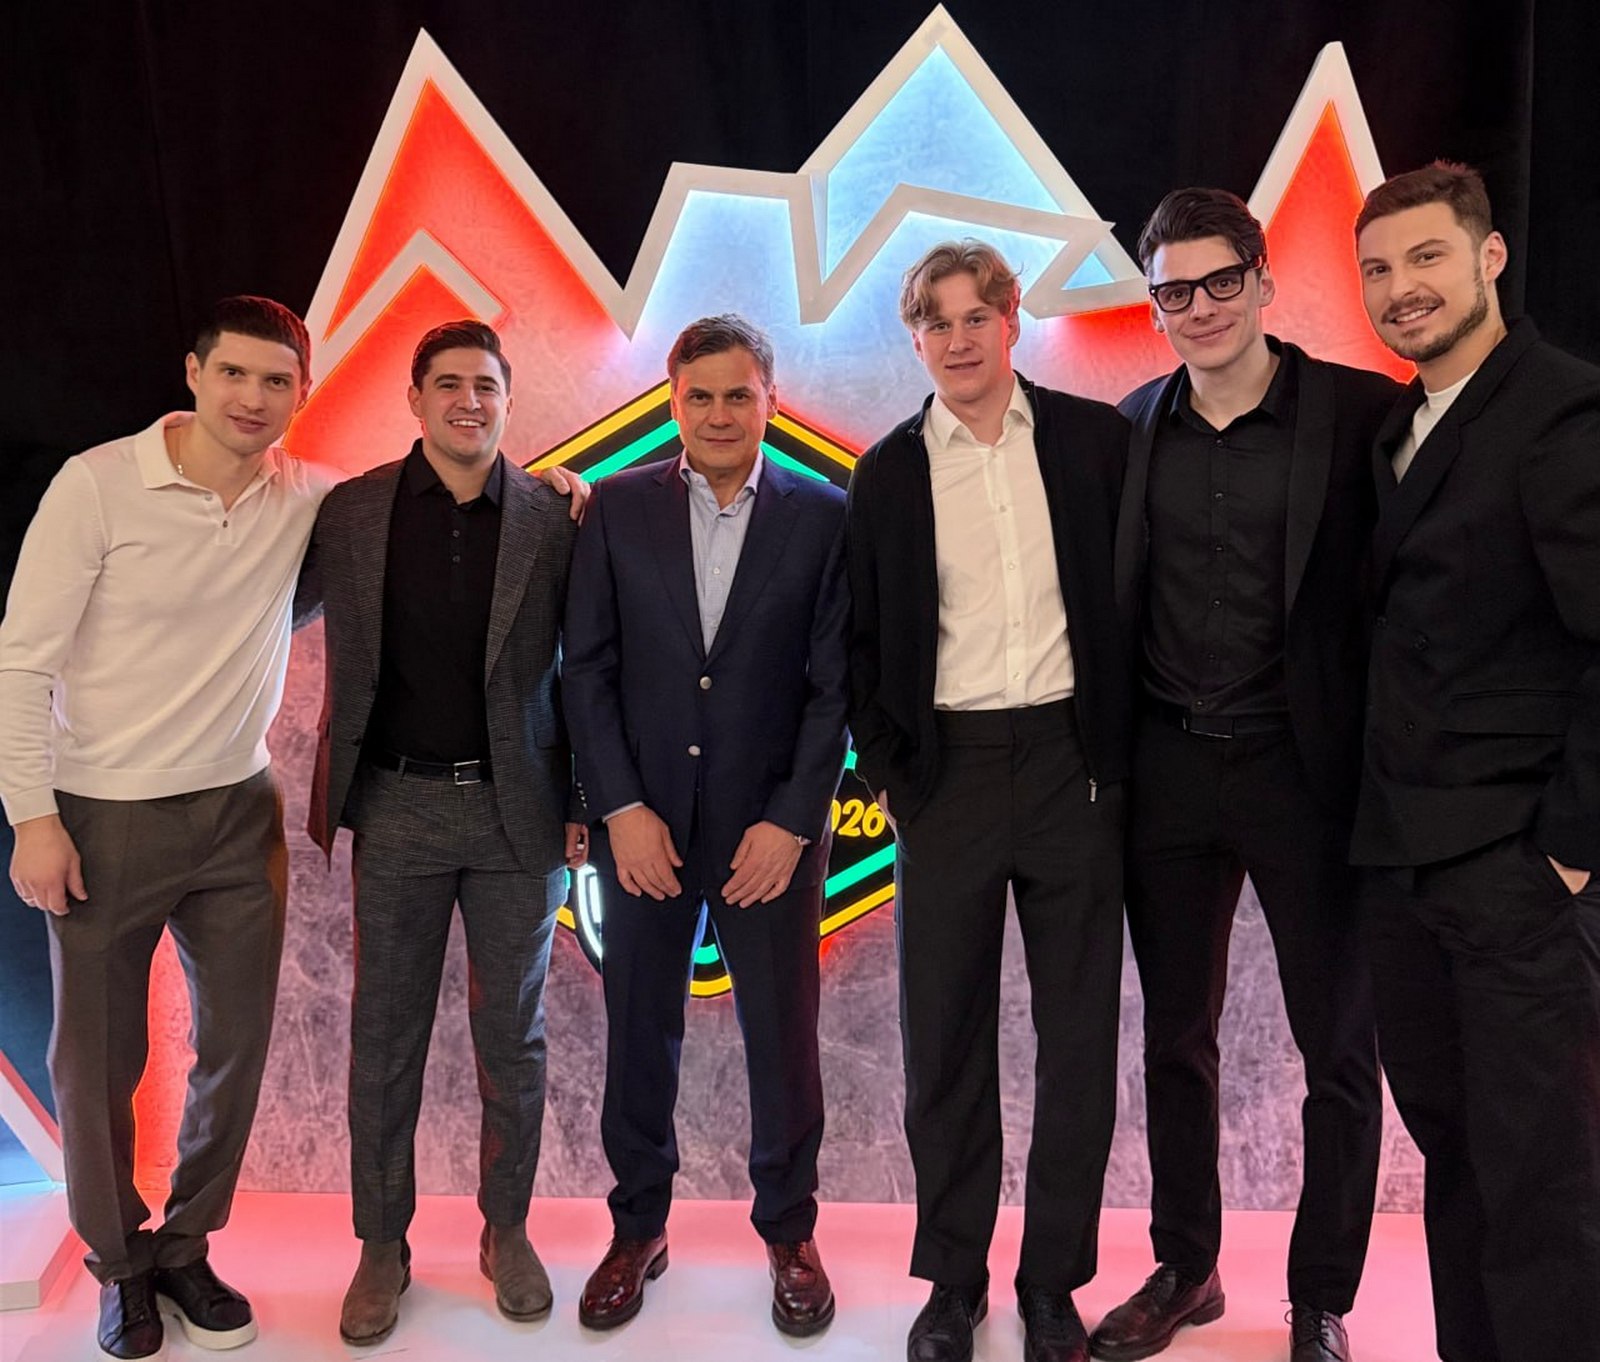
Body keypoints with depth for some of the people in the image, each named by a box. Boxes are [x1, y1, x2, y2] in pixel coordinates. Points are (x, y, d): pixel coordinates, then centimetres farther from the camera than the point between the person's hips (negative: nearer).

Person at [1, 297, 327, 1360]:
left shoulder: (307, 500, -2)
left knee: (238, 1043, 12)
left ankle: (187, 1249, 34)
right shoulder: (98, 484, -12)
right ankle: (119, 1264, 33)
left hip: (239, 814, 4)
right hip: (103, 822, -3)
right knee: (99, 1061, 10)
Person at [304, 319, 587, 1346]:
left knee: (513, 1035, 11)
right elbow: (347, 662, 5)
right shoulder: (350, 512, 1)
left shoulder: (557, 517, -2)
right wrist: (332, 797, -2)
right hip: (397, 807, 1)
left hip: (518, 809, 0)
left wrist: (586, 803, -1)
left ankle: (507, 1230, 28)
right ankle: (383, 1244, 26)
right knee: (386, 1037, 10)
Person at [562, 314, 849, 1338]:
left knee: (784, 1035, 9)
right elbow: (588, 668, 1)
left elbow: (834, 683, -3)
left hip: (771, 825, -1)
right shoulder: (618, 508, 2)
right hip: (643, 819, 1)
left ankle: (789, 1231, 29)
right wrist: (621, 809, -7)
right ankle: (639, 1227, 30)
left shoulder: (824, 516, -1)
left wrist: (791, 822, -9)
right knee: (639, 1032, 11)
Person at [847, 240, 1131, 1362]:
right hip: (949, 774, 1)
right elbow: (866, 639, 9)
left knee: (1080, 1035, 8)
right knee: (945, 1037, 8)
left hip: (1074, 763, 0)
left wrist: (1123, 753, 0)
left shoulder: (1096, 437, 3)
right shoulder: (889, 472, 5)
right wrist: (885, 768, 1)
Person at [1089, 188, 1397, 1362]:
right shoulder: (1134, 426, 5)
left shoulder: (1362, 413, -7)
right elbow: (1116, 598, 10)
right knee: (1176, 1038, 15)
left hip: (1306, 769, -3)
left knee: (1339, 1047, 10)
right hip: (1169, 771, 4)